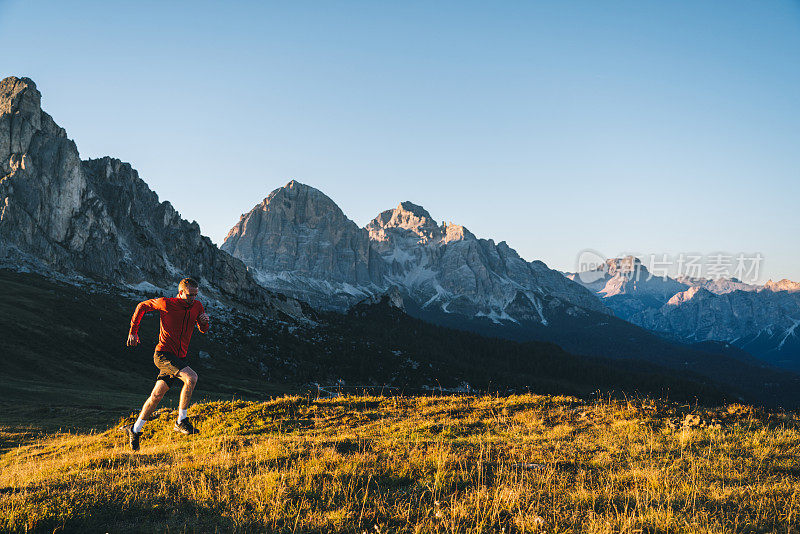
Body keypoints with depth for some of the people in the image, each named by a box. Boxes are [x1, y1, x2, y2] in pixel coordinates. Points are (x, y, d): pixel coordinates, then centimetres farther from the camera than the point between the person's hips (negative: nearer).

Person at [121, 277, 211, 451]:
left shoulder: (197, 306, 5)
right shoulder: (166, 304, -9)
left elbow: (203, 330, 16)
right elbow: (142, 306, 6)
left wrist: (206, 321, -8)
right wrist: (133, 332, 7)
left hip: (179, 358, 6)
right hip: (163, 354, -6)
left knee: (157, 395, 10)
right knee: (191, 377, -26)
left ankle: (135, 430, 24)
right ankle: (181, 422, -17)